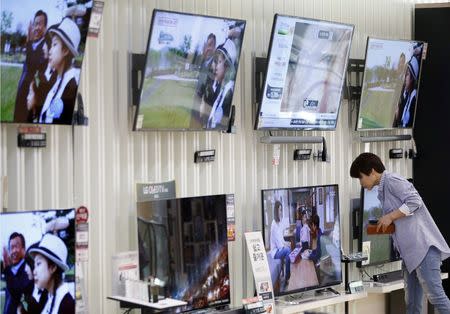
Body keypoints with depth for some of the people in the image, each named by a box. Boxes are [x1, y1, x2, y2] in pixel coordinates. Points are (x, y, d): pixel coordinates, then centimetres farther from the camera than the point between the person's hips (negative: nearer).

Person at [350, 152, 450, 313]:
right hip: (411, 251, 10)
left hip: (423, 246, -10)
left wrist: (390, 217, -11)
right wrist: (383, 225, 10)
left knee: (434, 294, -14)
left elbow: (415, 201, -16)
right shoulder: (382, 190, 24)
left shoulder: (392, 180, -5)